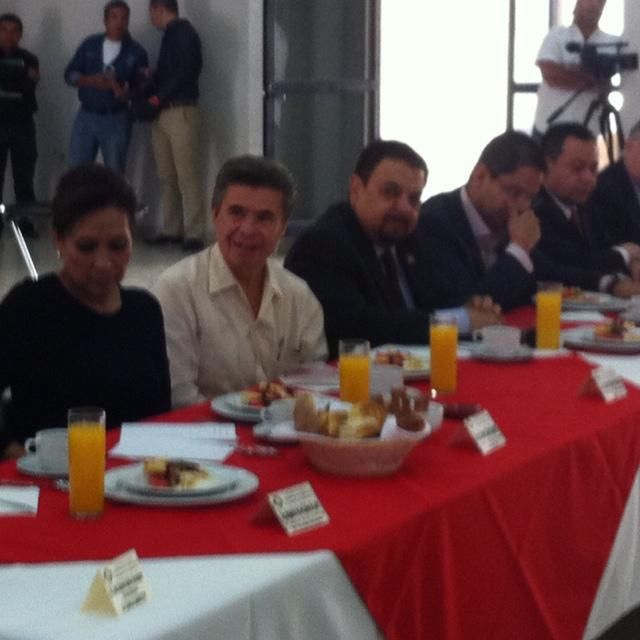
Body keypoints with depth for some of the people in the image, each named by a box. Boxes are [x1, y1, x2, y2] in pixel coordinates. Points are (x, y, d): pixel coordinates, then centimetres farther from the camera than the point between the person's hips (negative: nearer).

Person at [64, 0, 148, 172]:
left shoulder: (136, 52, -1)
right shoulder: (90, 45, 8)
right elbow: (69, 74, 5)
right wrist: (91, 80, -14)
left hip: (116, 120, -2)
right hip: (86, 116, 2)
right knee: (76, 169, 2)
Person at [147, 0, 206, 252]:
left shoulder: (184, 33, -7)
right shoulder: (171, 35, 19)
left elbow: (185, 71, -16)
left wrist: (158, 97, -10)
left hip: (181, 112, -9)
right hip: (162, 113, 9)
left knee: (187, 176, -10)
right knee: (167, 176, 7)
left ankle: (194, 234, -11)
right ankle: (172, 229, 11)